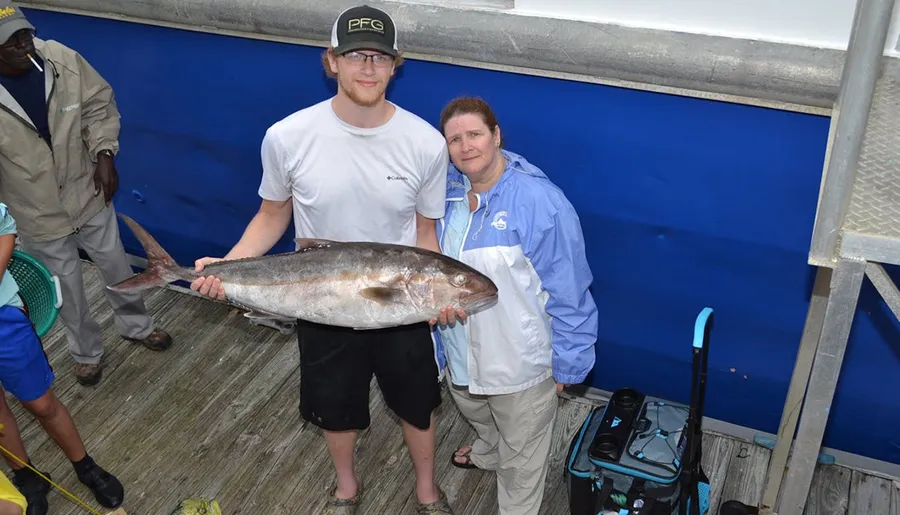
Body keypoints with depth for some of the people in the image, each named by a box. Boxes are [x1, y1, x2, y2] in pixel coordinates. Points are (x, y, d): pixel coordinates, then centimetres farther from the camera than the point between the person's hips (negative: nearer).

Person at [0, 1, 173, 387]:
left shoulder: (63, 60, -16)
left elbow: (99, 105, 0)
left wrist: (104, 153, -12)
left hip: (89, 195, 2)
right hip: (37, 217, -2)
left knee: (117, 268, 21)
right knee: (67, 291, 17)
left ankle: (136, 326, 49)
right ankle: (86, 352, 43)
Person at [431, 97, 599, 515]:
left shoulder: (540, 203, -28)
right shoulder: (448, 191, -7)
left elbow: (568, 294, -21)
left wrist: (565, 365, -15)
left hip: (518, 360, -7)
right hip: (460, 348, 7)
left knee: (521, 456, 16)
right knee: (476, 414, 36)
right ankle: (487, 454, 68)